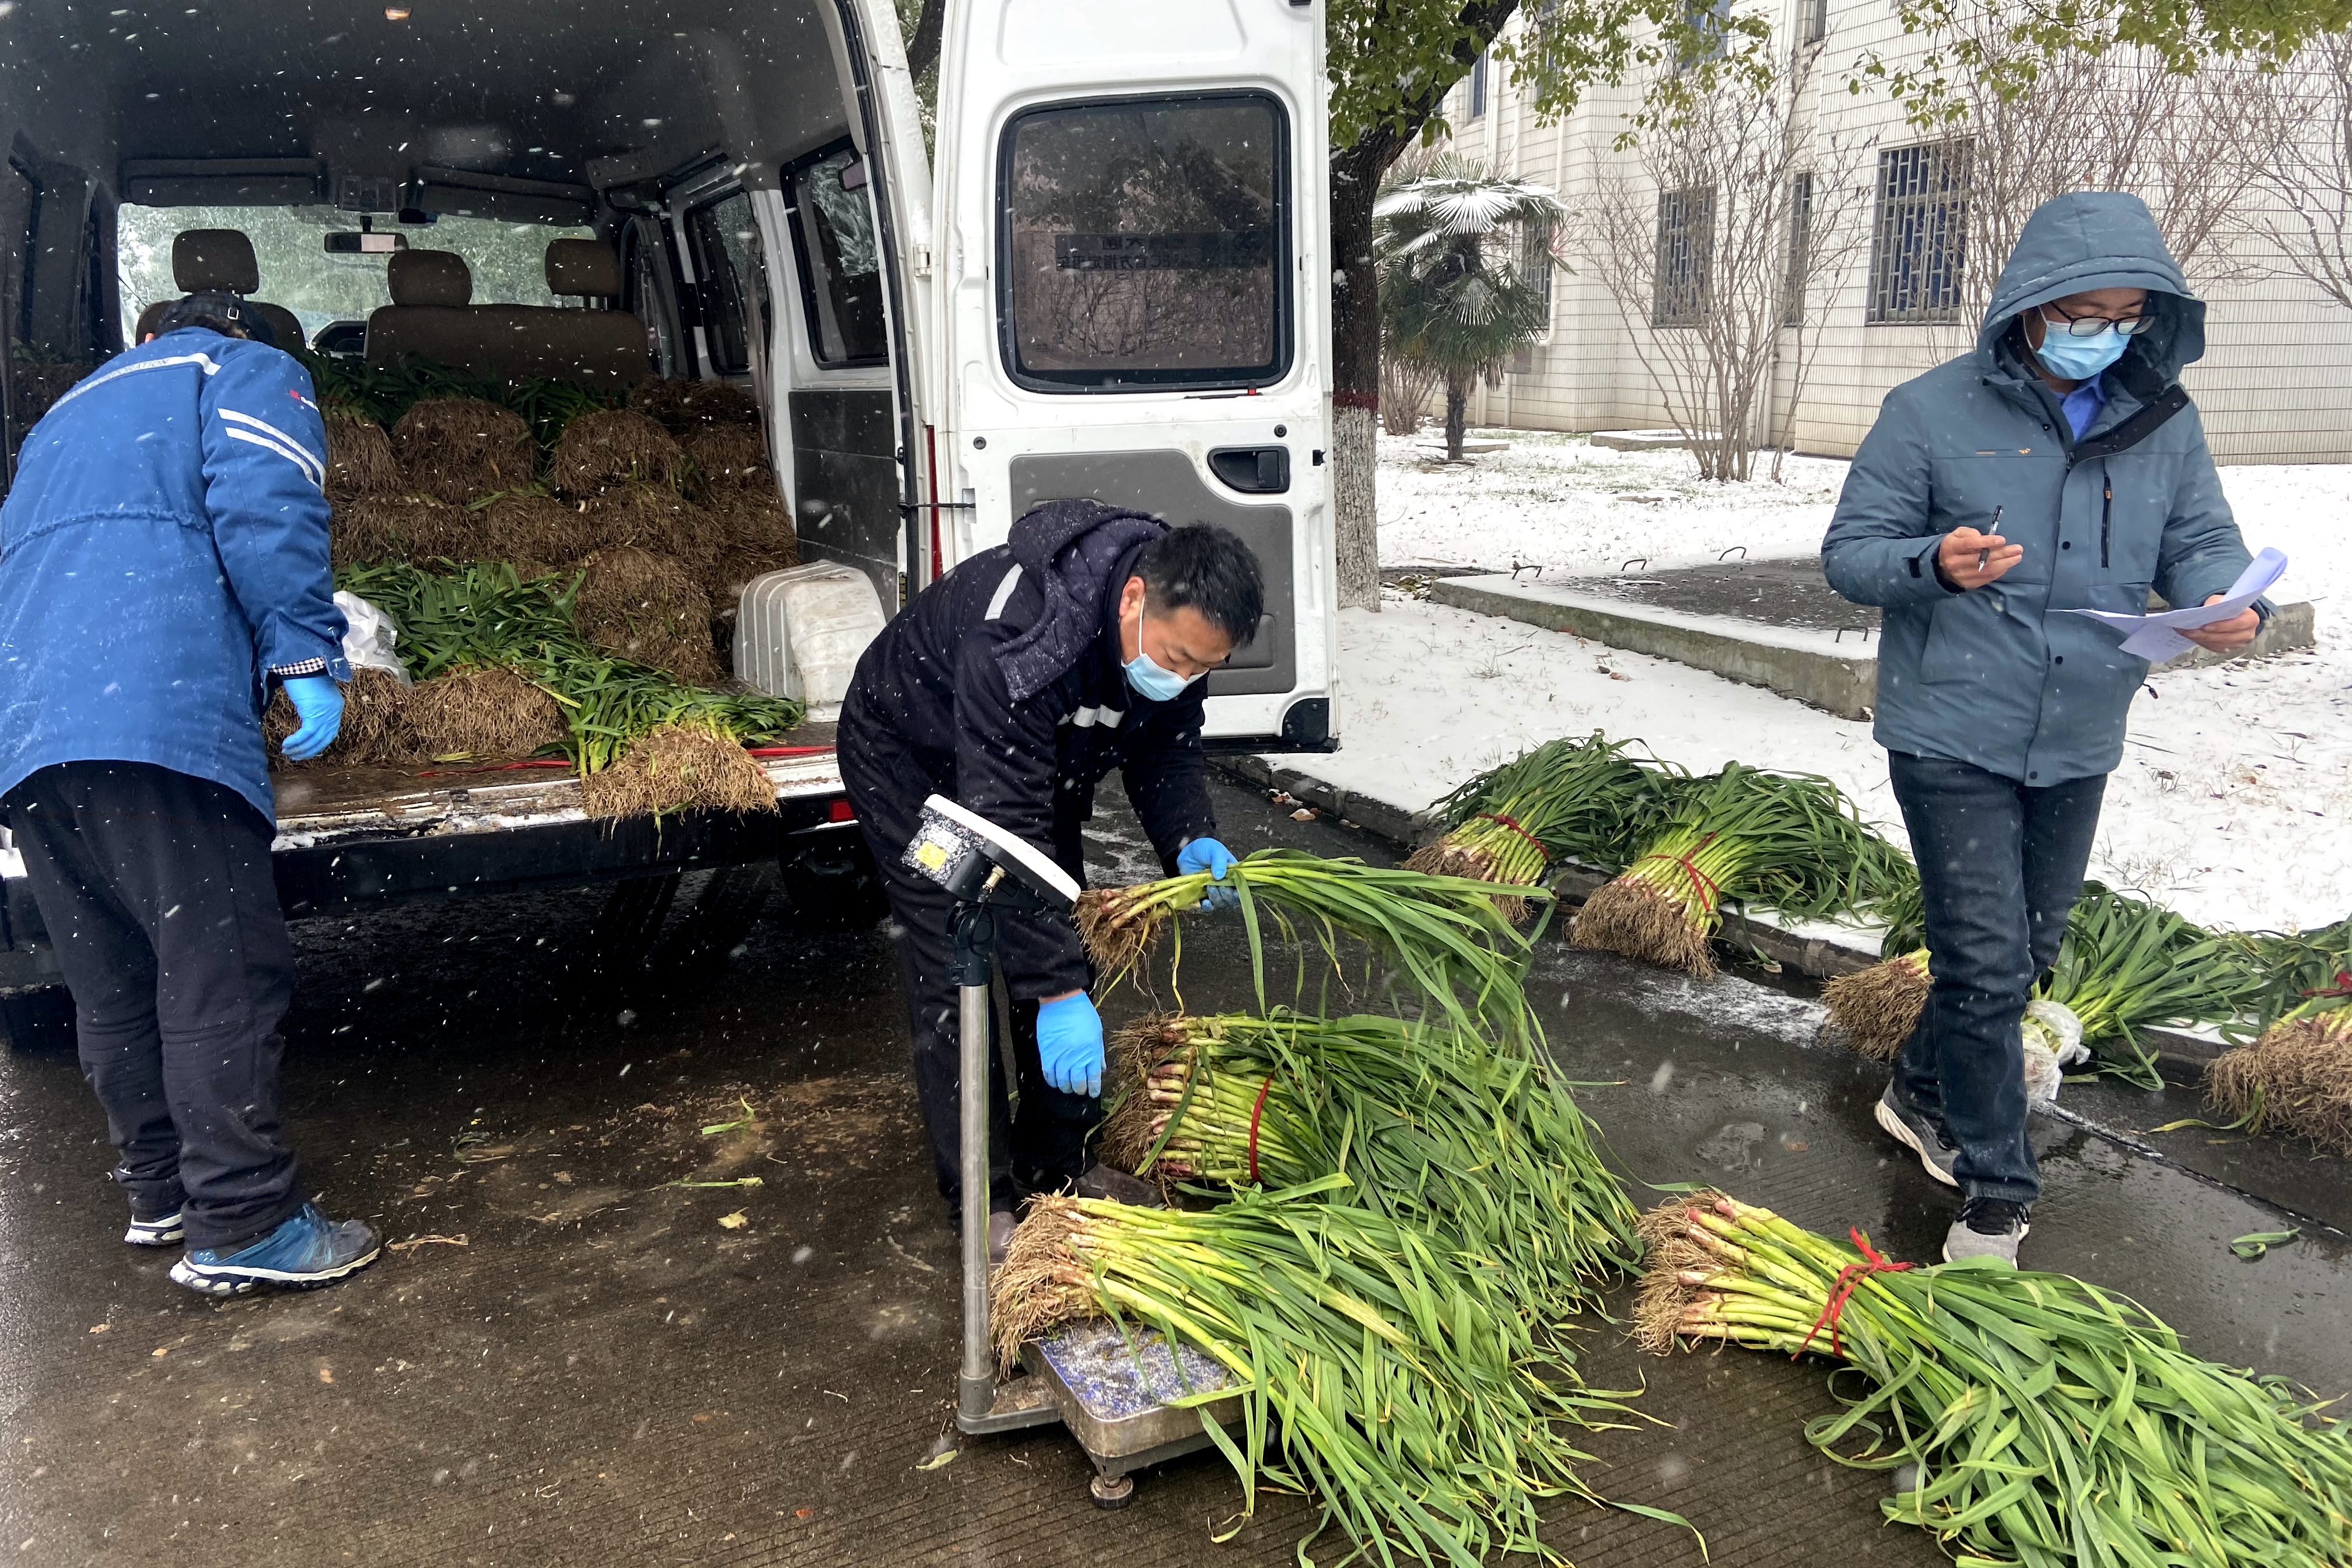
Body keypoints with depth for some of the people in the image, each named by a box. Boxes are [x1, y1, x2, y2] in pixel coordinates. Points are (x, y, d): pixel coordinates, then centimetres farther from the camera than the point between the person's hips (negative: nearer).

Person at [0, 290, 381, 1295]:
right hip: (156, 714, -8)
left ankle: (159, 1193, 23)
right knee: (222, 971, -7)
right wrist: (308, 658, -11)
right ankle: (241, 1228, -6)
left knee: (112, 983, 14)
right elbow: (263, 506, -8)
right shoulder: (249, 371, 12)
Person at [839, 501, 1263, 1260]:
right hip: (913, 759, -7)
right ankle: (984, 1201, 2)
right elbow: (1006, 829, -44)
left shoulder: (1176, 623, -22)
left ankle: (1060, 1172, 20)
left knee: (1062, 958, 6)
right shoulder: (1022, 641, -45)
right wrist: (1055, 993, -43)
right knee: (956, 977, -10)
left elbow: (1166, 748, -5)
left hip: (1037, 762, 7)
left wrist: (1189, 837, -26)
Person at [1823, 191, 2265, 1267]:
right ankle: (1995, 1196, 11)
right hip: (1953, 738, -5)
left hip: (2079, 746, 6)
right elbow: (1849, 552, -8)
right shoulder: (1932, 412, -10)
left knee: (2027, 955, 19)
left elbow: (2200, 541, 7)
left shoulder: (2163, 421, 2)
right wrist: (1933, 564, -29)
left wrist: (2226, 599, -17)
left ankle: (1923, 1096, 43)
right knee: (1988, 963, -5)